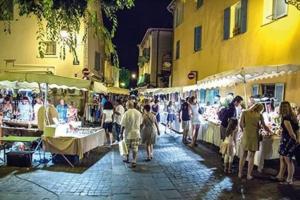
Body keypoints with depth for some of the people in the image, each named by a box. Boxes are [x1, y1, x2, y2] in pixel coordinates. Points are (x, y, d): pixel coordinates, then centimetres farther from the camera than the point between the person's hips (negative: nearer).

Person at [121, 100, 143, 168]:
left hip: (128, 133, -2)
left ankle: (127, 159, 34)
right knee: (135, 148, 6)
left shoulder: (126, 113, -15)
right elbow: (140, 123, 8)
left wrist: (121, 133, -5)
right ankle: (134, 162, 5)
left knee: (127, 147, 18)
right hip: (136, 133, 2)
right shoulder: (139, 113, -2)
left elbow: (123, 125, -14)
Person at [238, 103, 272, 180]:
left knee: (243, 155, 11)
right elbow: (264, 126, 8)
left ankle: (240, 173, 16)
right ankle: (249, 175, 12)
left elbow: (241, 124, -1)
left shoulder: (245, 112, 3)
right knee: (251, 156, 8)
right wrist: (271, 132, 25)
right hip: (254, 136, -1)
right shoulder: (259, 115, 2)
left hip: (246, 135, 1)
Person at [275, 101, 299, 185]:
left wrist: (296, 140, -3)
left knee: (288, 160, 2)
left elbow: (291, 133, -20)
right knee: (282, 158, 16)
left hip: (288, 140, -9)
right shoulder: (292, 116, 7)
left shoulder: (286, 118, -20)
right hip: (286, 140, 9)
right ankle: (280, 176, 27)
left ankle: (289, 180, 12)